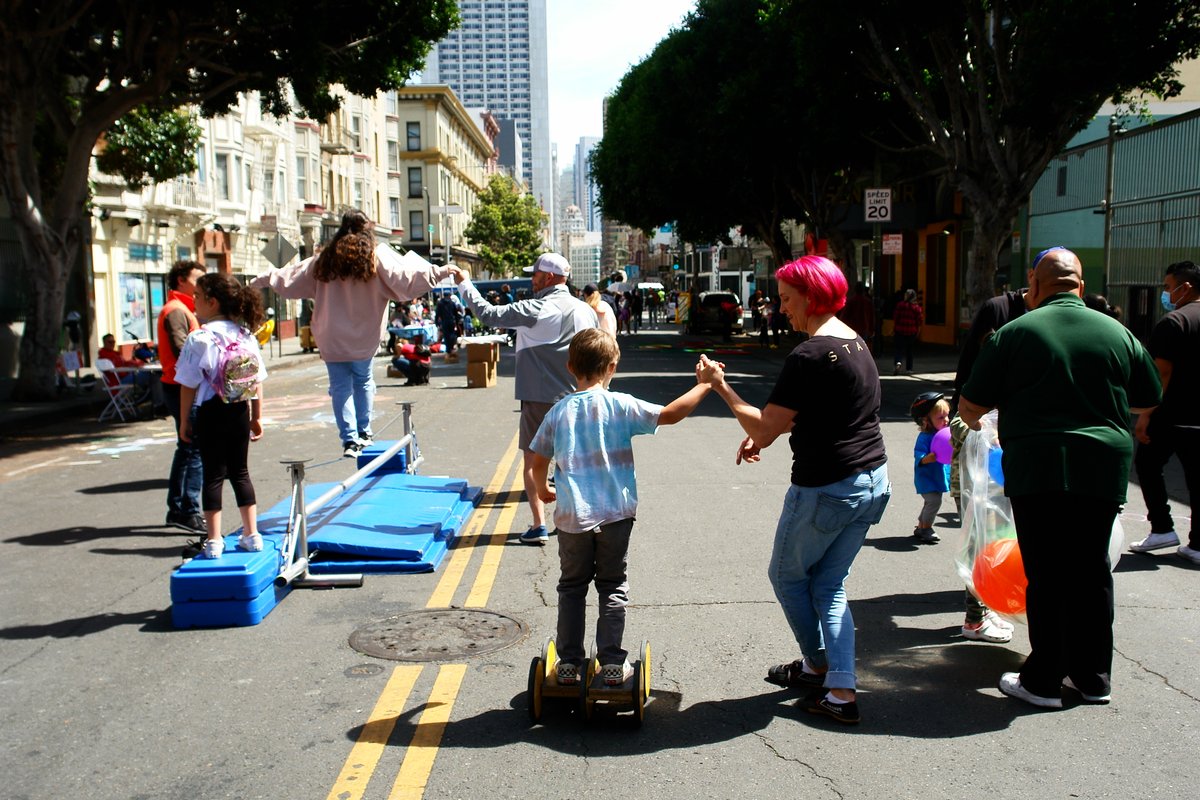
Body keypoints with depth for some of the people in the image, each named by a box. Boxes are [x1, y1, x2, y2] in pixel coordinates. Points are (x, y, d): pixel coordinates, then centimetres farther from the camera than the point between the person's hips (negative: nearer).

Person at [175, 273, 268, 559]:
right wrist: (257, 417, 12)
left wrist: (185, 420, 1)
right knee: (240, 472, 14)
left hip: (211, 414, -4)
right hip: (240, 412, 4)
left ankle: (214, 541, 8)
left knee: (213, 475, 3)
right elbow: (258, 380, 5)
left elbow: (189, 385, -9)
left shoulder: (199, 339, -13)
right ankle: (252, 535, 16)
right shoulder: (246, 335, 2)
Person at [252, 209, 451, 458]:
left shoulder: (326, 259, 3)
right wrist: (441, 272, -7)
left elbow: (289, 277, 10)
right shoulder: (378, 256, -6)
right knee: (363, 381, 18)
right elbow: (406, 275, -11)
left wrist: (261, 281, 23)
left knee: (340, 386, 5)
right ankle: (364, 432, 22)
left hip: (332, 337, 1)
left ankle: (350, 439, 0)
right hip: (364, 337, -1)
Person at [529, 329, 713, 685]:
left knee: (572, 587, 14)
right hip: (615, 513, -1)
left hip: (572, 516, 2)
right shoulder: (620, 405, -6)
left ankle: (569, 662, 17)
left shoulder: (558, 411, 2)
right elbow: (669, 414, -12)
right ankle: (612, 662, 12)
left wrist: (542, 489, 28)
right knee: (613, 587, 12)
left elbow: (538, 460, 8)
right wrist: (704, 385, -1)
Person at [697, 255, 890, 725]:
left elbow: (764, 427, -19)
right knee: (830, 586, 16)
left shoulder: (810, 356, -20)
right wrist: (764, 434, 14)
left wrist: (719, 385, -9)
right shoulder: (857, 344, 10)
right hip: (873, 482, 9)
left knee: (787, 575, 16)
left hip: (826, 489, -9)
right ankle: (841, 692, 14)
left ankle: (818, 666, 31)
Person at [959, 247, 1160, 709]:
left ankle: (1043, 681, 12)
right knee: (1091, 572, 14)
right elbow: (1148, 402, 17)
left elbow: (970, 406, -1)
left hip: (1038, 470, -3)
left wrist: (973, 421, 22)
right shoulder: (1117, 333, 6)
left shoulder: (1016, 333, -4)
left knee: (1046, 576, 4)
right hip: (1104, 468, 4)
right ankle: (1092, 678, 24)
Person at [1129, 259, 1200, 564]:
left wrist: (1146, 415, -16)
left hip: (1171, 416, -7)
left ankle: (1162, 529, 6)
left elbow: (1162, 372, -18)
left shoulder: (1173, 322, -13)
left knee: (1147, 465, 10)